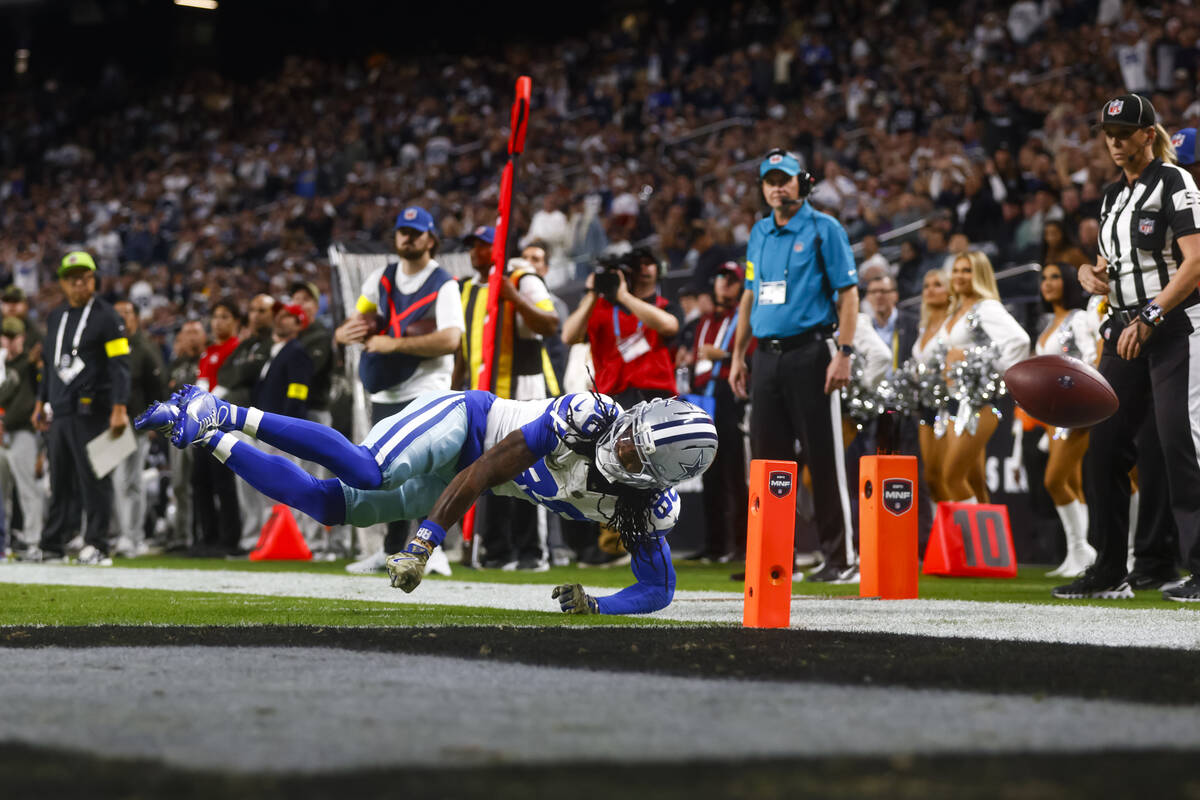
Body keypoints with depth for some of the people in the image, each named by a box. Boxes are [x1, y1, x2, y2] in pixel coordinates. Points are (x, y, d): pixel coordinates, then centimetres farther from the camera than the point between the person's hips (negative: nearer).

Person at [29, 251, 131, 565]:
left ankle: (97, 547, -5)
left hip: (91, 410, -7)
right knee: (60, 481, 10)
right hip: (59, 411, 7)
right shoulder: (55, 318, 17)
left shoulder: (106, 317, -4)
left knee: (93, 480, -8)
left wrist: (119, 409, -17)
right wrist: (41, 403, 21)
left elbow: (119, 366, -10)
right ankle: (52, 547, 15)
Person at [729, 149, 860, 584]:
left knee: (824, 457, -6)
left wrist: (844, 353, -16)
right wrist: (738, 355, 17)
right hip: (767, 356, 6)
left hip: (810, 352, -6)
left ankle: (841, 558, -2)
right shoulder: (759, 233, 16)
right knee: (767, 456, 5)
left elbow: (848, 293, -7)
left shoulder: (824, 229, -2)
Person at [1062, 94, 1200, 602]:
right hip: (1127, 331, 8)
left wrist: (1149, 317, -20)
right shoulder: (1113, 196, 19)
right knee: (1103, 448, 5)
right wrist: (1093, 276, 3)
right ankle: (1109, 573, 14)